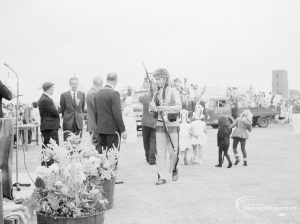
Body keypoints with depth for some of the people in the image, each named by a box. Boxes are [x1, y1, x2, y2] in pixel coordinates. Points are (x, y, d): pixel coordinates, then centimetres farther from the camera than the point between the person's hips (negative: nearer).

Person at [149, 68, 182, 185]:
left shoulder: (173, 91, -4)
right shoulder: (157, 93, 11)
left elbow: (178, 107, -14)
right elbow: (151, 109, 15)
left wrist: (164, 108, -22)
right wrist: (152, 106, -9)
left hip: (172, 124, -4)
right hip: (160, 125, 4)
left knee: (173, 151, 1)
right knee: (160, 152, 0)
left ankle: (174, 170, 26)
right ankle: (162, 177, 3)